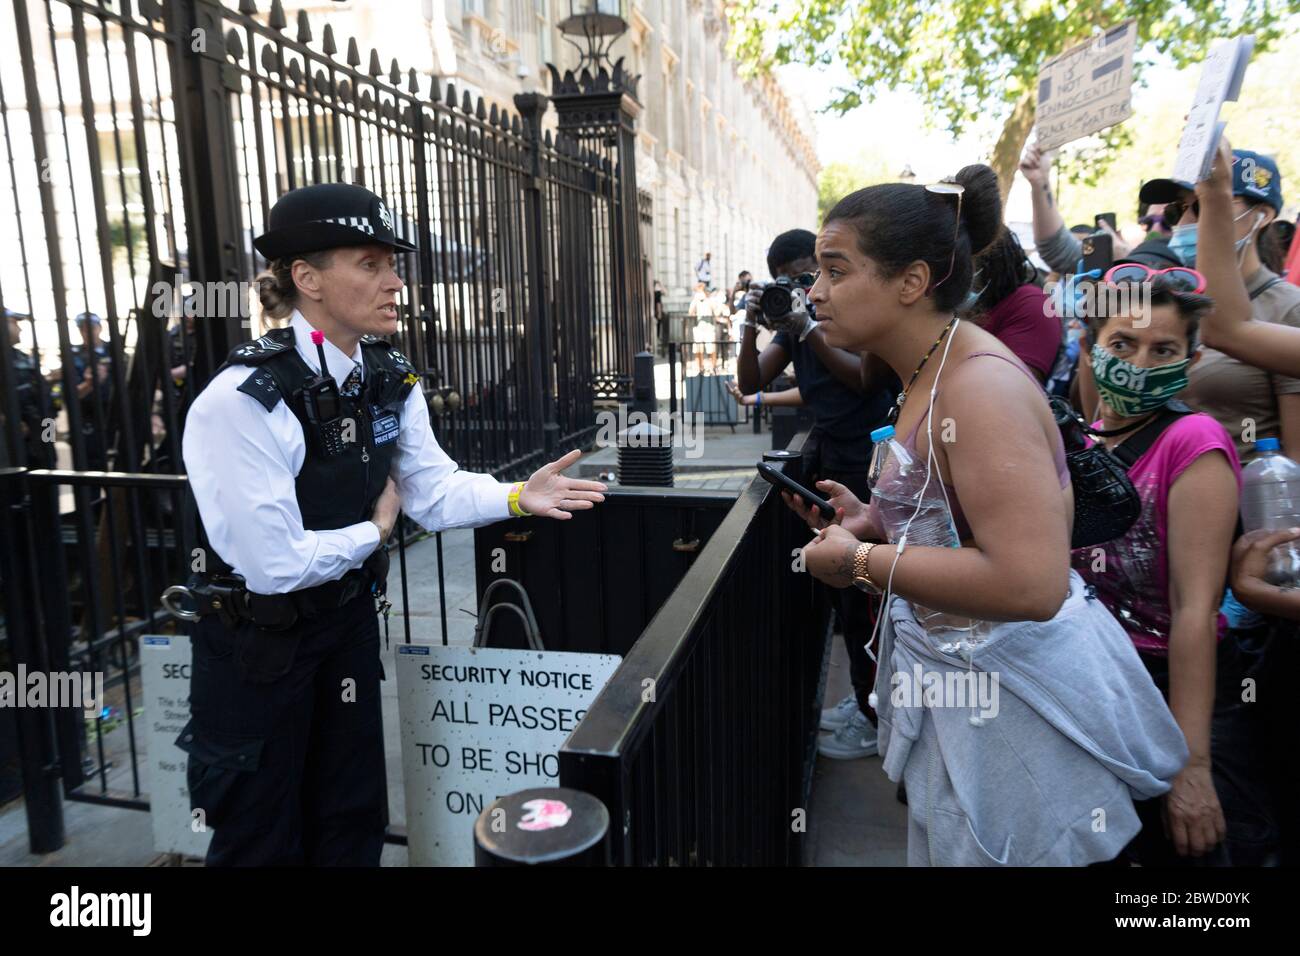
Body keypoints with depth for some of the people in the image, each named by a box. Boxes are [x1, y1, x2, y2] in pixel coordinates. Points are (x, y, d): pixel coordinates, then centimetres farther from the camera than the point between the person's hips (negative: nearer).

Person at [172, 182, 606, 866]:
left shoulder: (390, 379, -4)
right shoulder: (243, 401, -28)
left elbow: (435, 490, -2)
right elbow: (274, 563, -28)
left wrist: (517, 497, -19)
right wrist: (374, 532, -12)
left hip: (347, 623, 6)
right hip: (257, 647, -6)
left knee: (353, 819, 21)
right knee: (263, 839, 14)